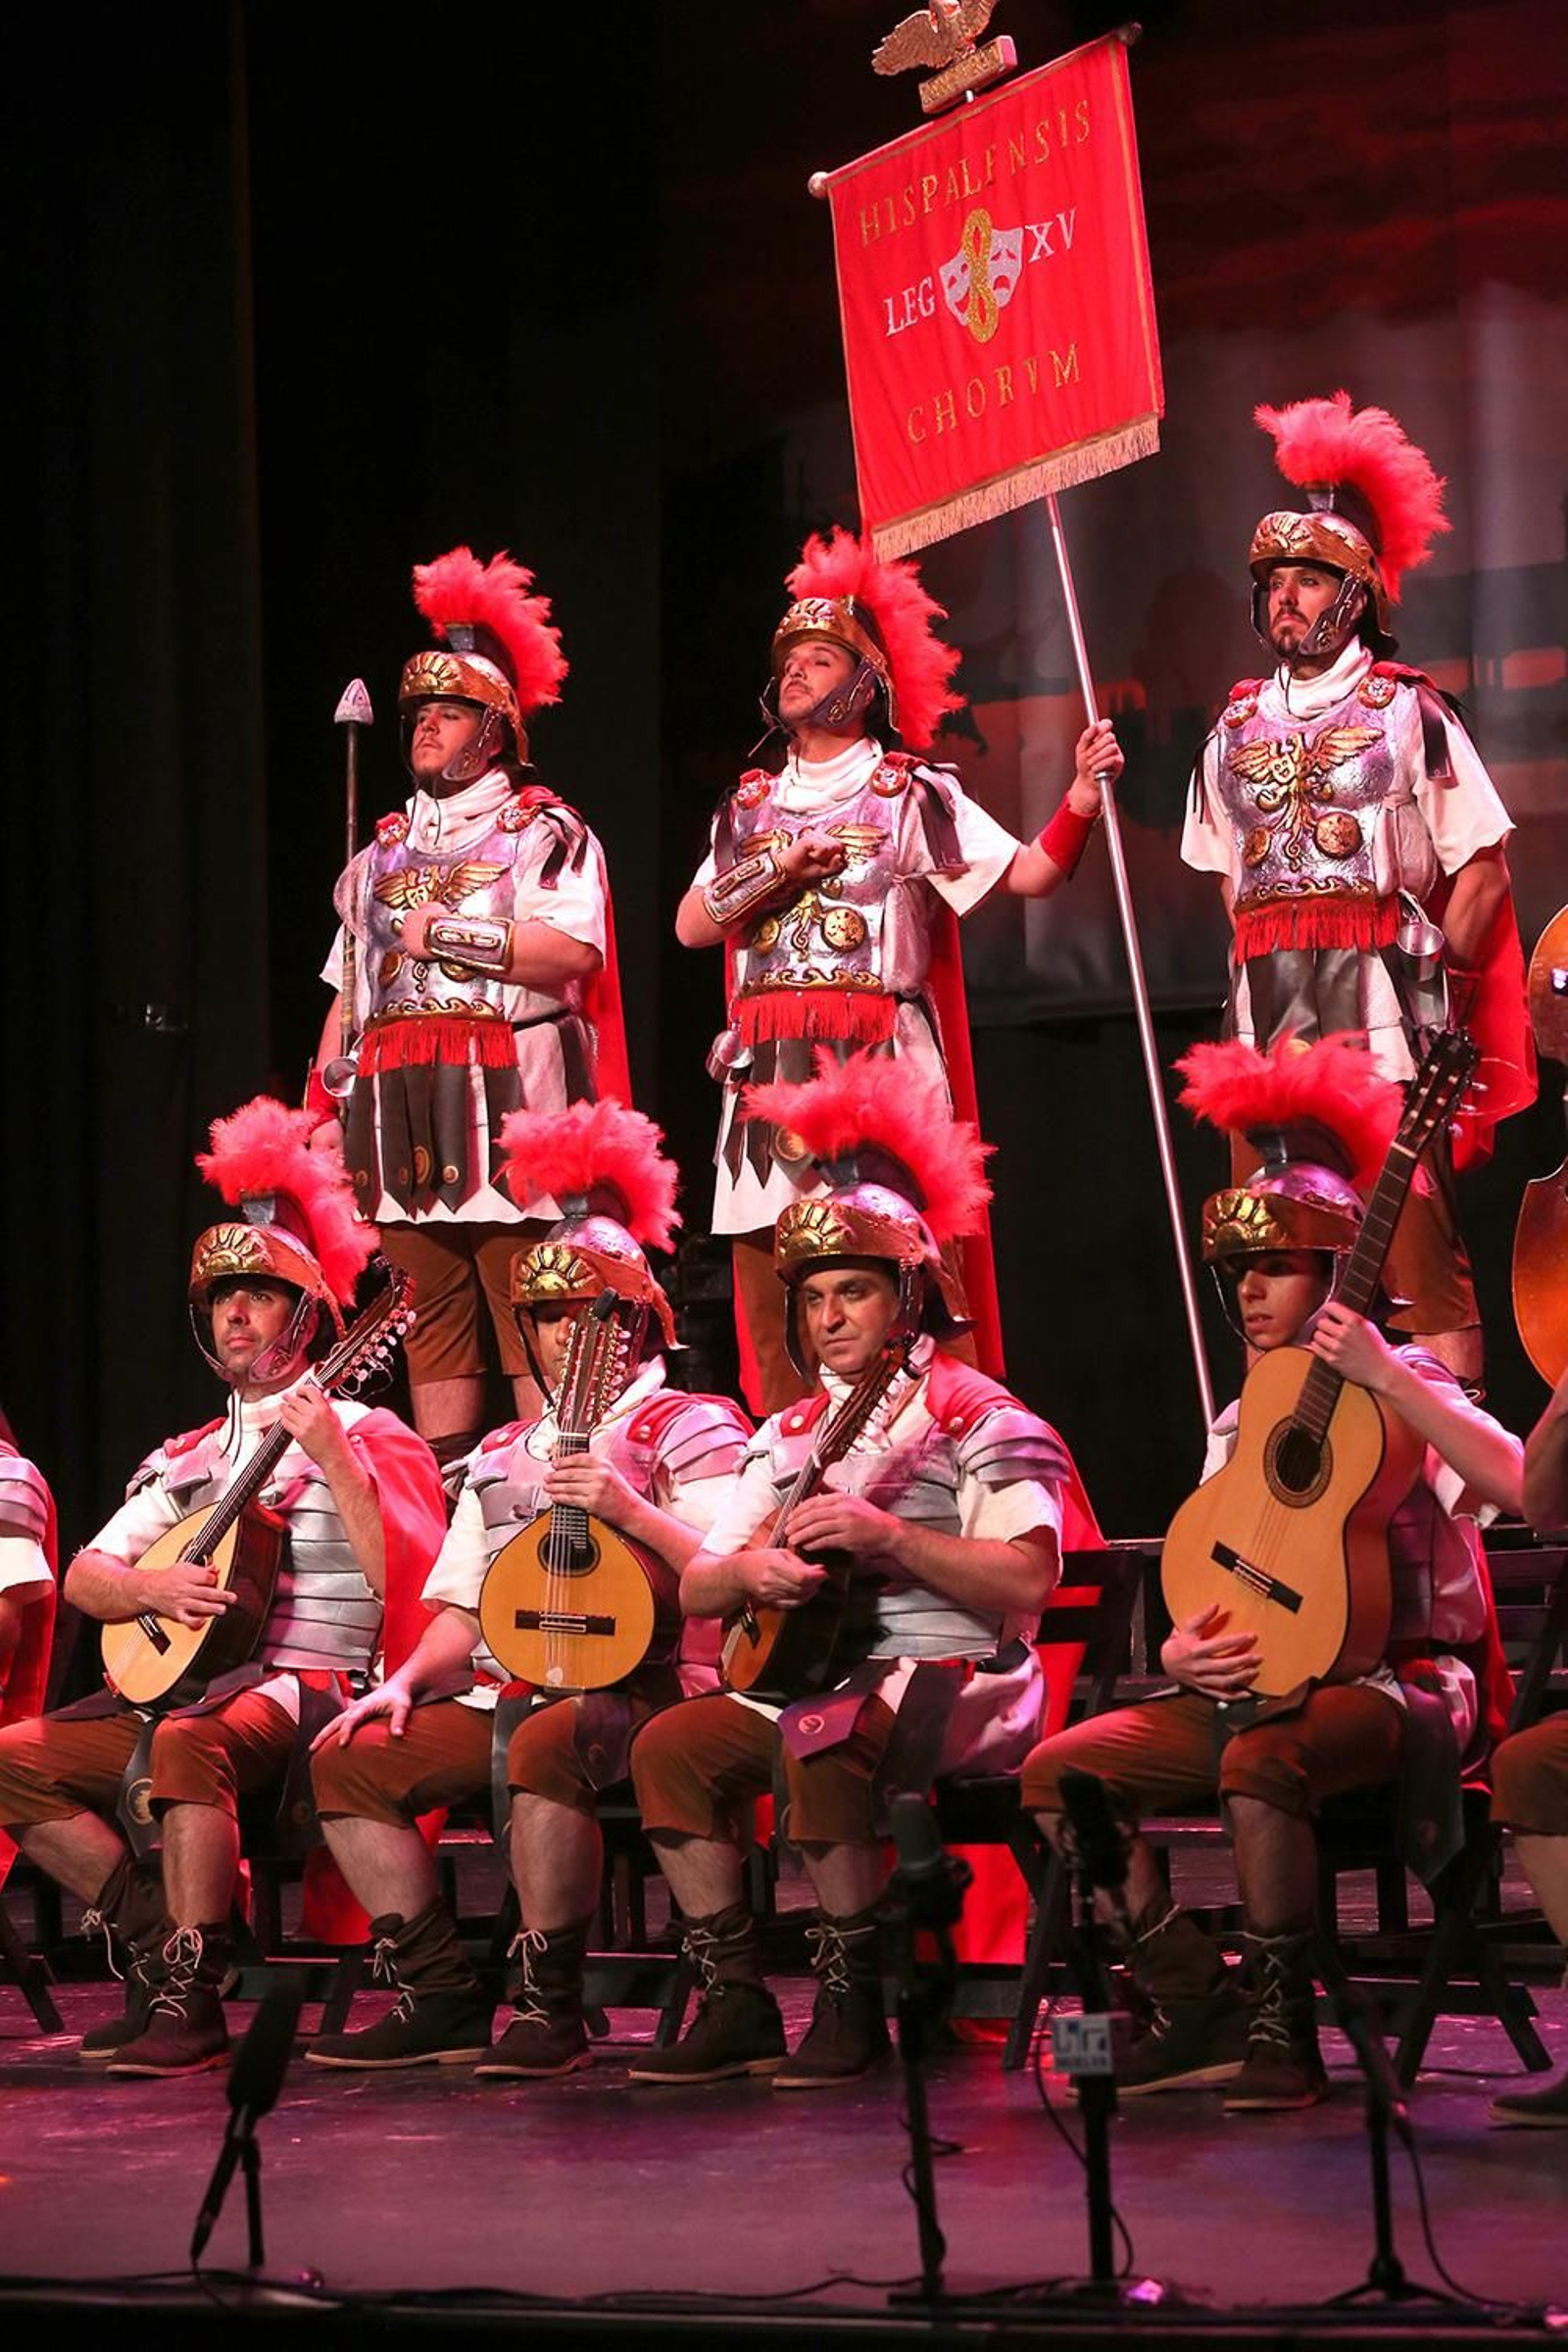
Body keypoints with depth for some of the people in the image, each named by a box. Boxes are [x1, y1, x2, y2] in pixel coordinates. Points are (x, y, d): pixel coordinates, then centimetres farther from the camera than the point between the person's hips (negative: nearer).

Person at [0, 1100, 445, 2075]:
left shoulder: (362, 1436, 2)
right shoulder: (187, 1460, 21)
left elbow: (410, 1577, -14)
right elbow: (84, 1577, 14)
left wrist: (332, 1457, -22)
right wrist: (155, 1588, -8)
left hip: (305, 1683, -7)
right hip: (176, 1679, 7)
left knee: (188, 1744, -39)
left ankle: (189, 1997, -30)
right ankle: (160, 1938, -5)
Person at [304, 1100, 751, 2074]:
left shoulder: (691, 1428, 4)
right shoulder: (502, 1455, 24)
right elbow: (461, 1607, 22)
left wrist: (628, 1510, -20)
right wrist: (405, 1683, 4)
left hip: (630, 1690, -7)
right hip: (500, 1692, 7)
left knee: (545, 1743, -39)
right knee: (350, 1761, -11)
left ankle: (550, 2008, -29)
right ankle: (444, 1997, -10)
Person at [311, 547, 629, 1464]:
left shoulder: (545, 832, 4)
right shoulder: (383, 854, 23)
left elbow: (571, 951, -13)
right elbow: (347, 993, 24)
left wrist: (443, 933, -12)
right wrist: (324, 1106, 16)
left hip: (507, 1100, -6)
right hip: (401, 1107, 6)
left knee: (533, 1317, -9)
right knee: (433, 1317, 5)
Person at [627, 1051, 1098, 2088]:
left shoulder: (978, 1419, -2)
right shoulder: (791, 1434, 19)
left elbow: (1027, 1581, -16)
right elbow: (695, 1588, 15)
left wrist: (888, 1535, -24)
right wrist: (749, 1573, -9)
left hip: (951, 1681, -7)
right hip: (812, 1674, 7)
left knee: (824, 1741, -35)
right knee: (671, 1745, -15)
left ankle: (852, 2004, -23)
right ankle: (735, 2005, -12)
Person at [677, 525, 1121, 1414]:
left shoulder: (912, 793, 6)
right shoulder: (751, 805, 19)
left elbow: (1028, 874, -3)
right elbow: (691, 926, 11)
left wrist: (1080, 802, -19)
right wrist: (775, 871, -2)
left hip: (877, 1063, -4)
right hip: (768, 1068, 4)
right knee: (768, 1277, 1)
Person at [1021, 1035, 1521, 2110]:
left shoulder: (1403, 1387, -3)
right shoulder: (1239, 1422, 16)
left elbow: (1518, 1487, -24)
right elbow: (1204, 1591, 18)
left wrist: (1387, 1378, -26)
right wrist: (1181, 1653, -6)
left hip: (1403, 1677, -7)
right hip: (1262, 1678, 7)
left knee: (1260, 1755, -38)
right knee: (1059, 1770, -9)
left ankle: (1283, 2026, -24)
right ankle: (1203, 2010, -7)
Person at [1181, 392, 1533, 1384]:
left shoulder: (1408, 710, 3)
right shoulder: (1238, 727, 17)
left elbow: (1482, 870, 3)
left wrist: (1428, 973, -3)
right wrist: (1269, 967, 16)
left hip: (1381, 1006, -5)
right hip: (1267, 1011, 5)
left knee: (1418, 1240, -10)